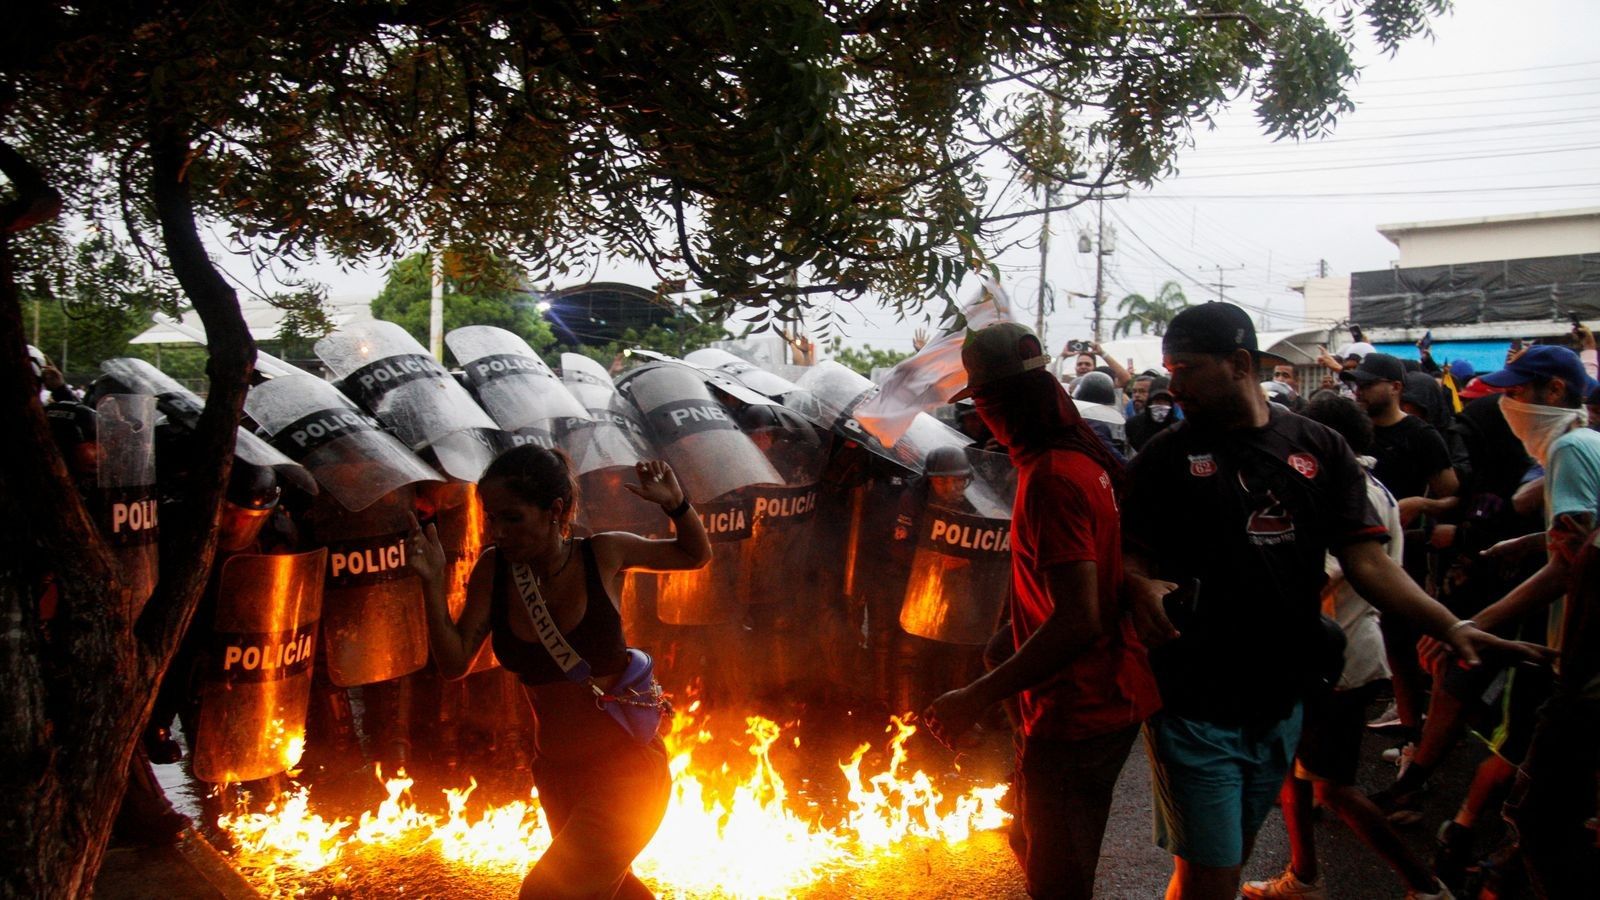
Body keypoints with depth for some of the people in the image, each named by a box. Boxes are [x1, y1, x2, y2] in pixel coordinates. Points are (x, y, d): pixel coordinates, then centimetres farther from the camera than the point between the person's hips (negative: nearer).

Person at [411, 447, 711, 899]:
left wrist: (676, 503, -18)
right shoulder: (493, 570, -7)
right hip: (556, 774, 5)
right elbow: (454, 663, -7)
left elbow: (697, 556, 1)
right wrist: (433, 583, -19)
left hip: (626, 765, -5)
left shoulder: (604, 555, -13)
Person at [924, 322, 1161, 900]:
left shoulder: (1051, 478, -24)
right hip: (1110, 698, 10)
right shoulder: (1087, 457, 6)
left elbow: (1079, 620, -29)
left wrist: (976, 698, -26)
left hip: (1075, 716, -10)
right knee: (1036, 847, 25)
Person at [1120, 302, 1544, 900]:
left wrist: (1452, 627, -13)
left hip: (1280, 707, 3)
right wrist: (1140, 586, -26)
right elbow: (1130, 554, -3)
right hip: (1196, 710, -3)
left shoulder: (1319, 449, 3)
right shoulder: (1166, 457, -4)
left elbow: (1367, 561, 0)